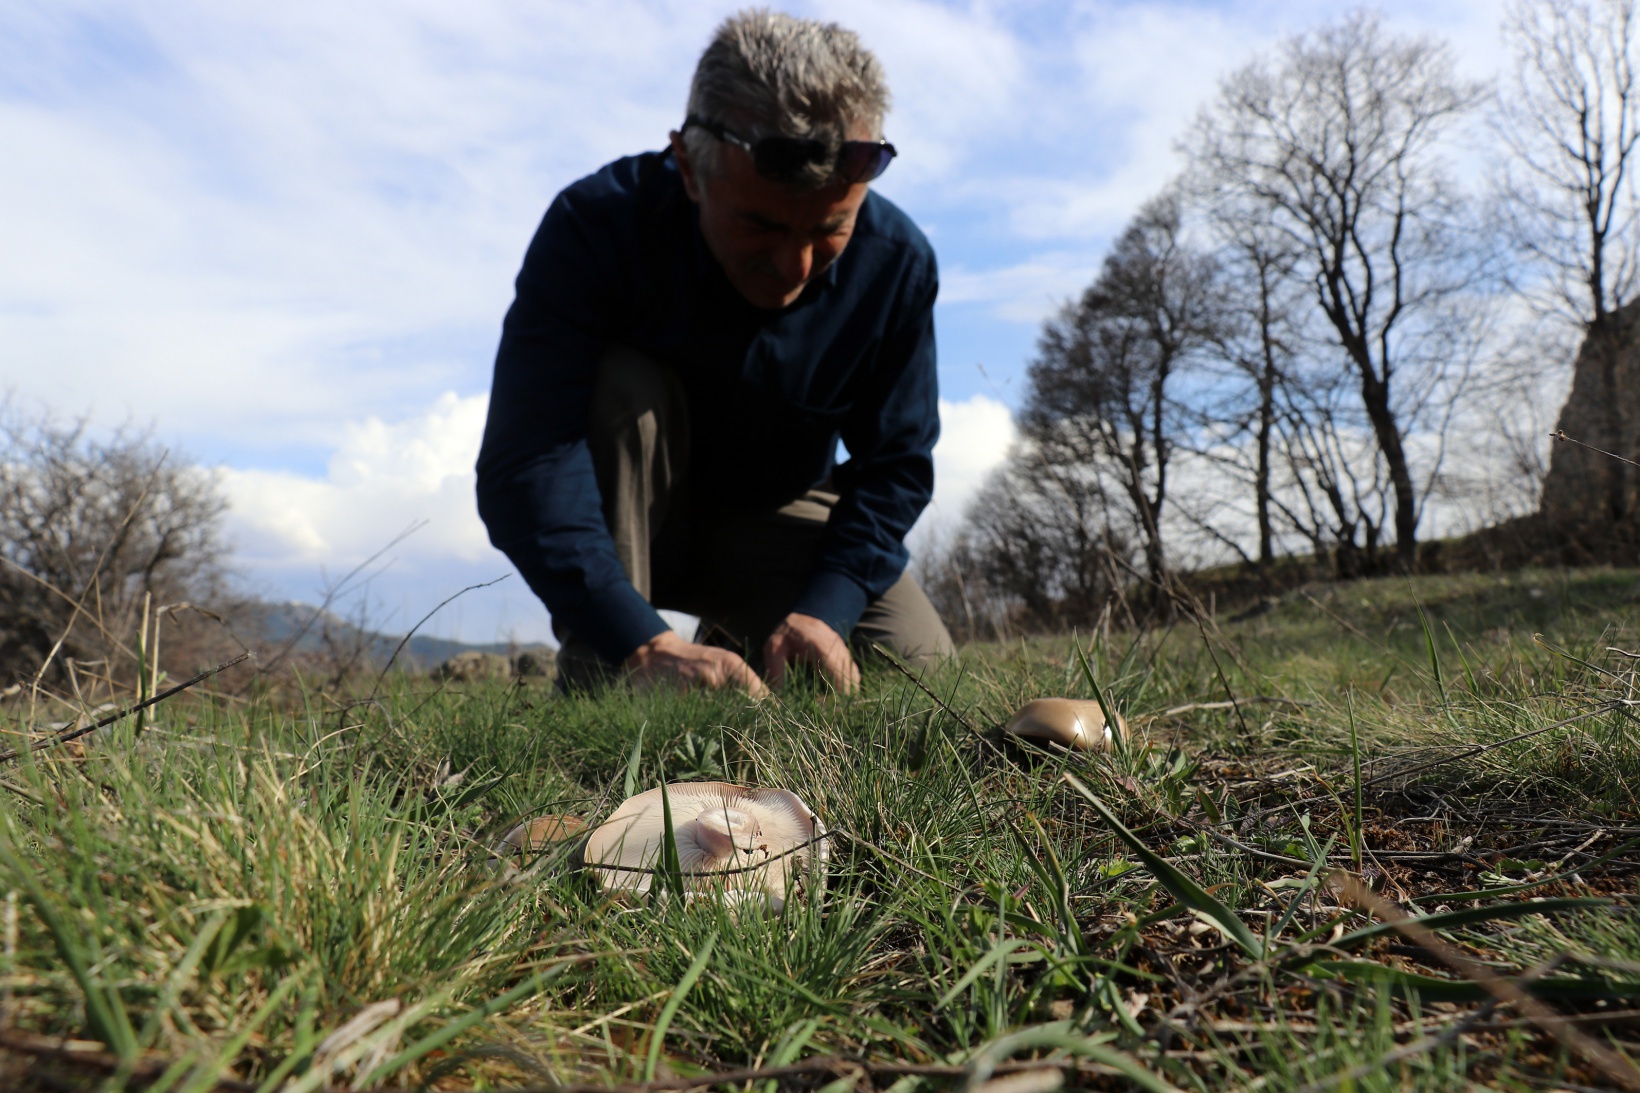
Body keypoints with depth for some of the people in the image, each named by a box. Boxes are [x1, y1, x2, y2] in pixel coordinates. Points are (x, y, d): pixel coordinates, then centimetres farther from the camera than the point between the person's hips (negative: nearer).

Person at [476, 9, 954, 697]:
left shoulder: (898, 263, -18)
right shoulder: (596, 223, -27)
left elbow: (894, 463, -15)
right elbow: (524, 461, -36)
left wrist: (823, 609, -32)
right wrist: (644, 645, -49)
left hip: (774, 520, 3)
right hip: (621, 513, -2)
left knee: (917, 661, -15)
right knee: (624, 390, -33)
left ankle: (743, 639, 15)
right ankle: (595, 689, -25)